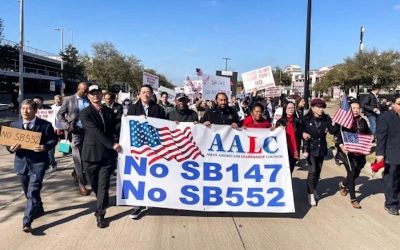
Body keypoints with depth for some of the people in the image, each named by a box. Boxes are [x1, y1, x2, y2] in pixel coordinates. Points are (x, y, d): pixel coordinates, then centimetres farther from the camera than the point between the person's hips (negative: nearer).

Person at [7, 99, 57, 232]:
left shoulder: (45, 125, -7)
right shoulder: (14, 125, 4)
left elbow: (53, 140, -1)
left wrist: (45, 147, -21)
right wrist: (11, 148, -15)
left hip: (38, 163, -5)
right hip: (21, 163, 5)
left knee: (33, 192, -11)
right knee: (28, 192, 19)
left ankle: (27, 222, -9)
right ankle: (38, 209, 42)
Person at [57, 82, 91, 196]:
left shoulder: (89, 100, 5)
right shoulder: (68, 100, 1)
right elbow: (60, 114, 5)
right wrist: (67, 126, -9)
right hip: (76, 131, -3)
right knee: (78, 158, -1)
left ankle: (76, 173, 41)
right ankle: (82, 185, 6)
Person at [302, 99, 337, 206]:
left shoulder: (326, 119, -3)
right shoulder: (307, 119, -11)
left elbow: (333, 131, -9)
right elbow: (301, 130, -3)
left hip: (321, 148, 4)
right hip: (311, 148, -4)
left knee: (318, 170, 14)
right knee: (312, 171, -10)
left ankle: (314, 189, 35)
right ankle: (311, 194, 1)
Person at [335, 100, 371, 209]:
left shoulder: (363, 121, 6)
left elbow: (368, 134, 18)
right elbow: (337, 135, -10)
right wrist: (341, 145, -25)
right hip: (347, 151, -5)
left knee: (356, 172, 13)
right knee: (351, 172, -10)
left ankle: (343, 184, 46)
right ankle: (353, 198, 4)